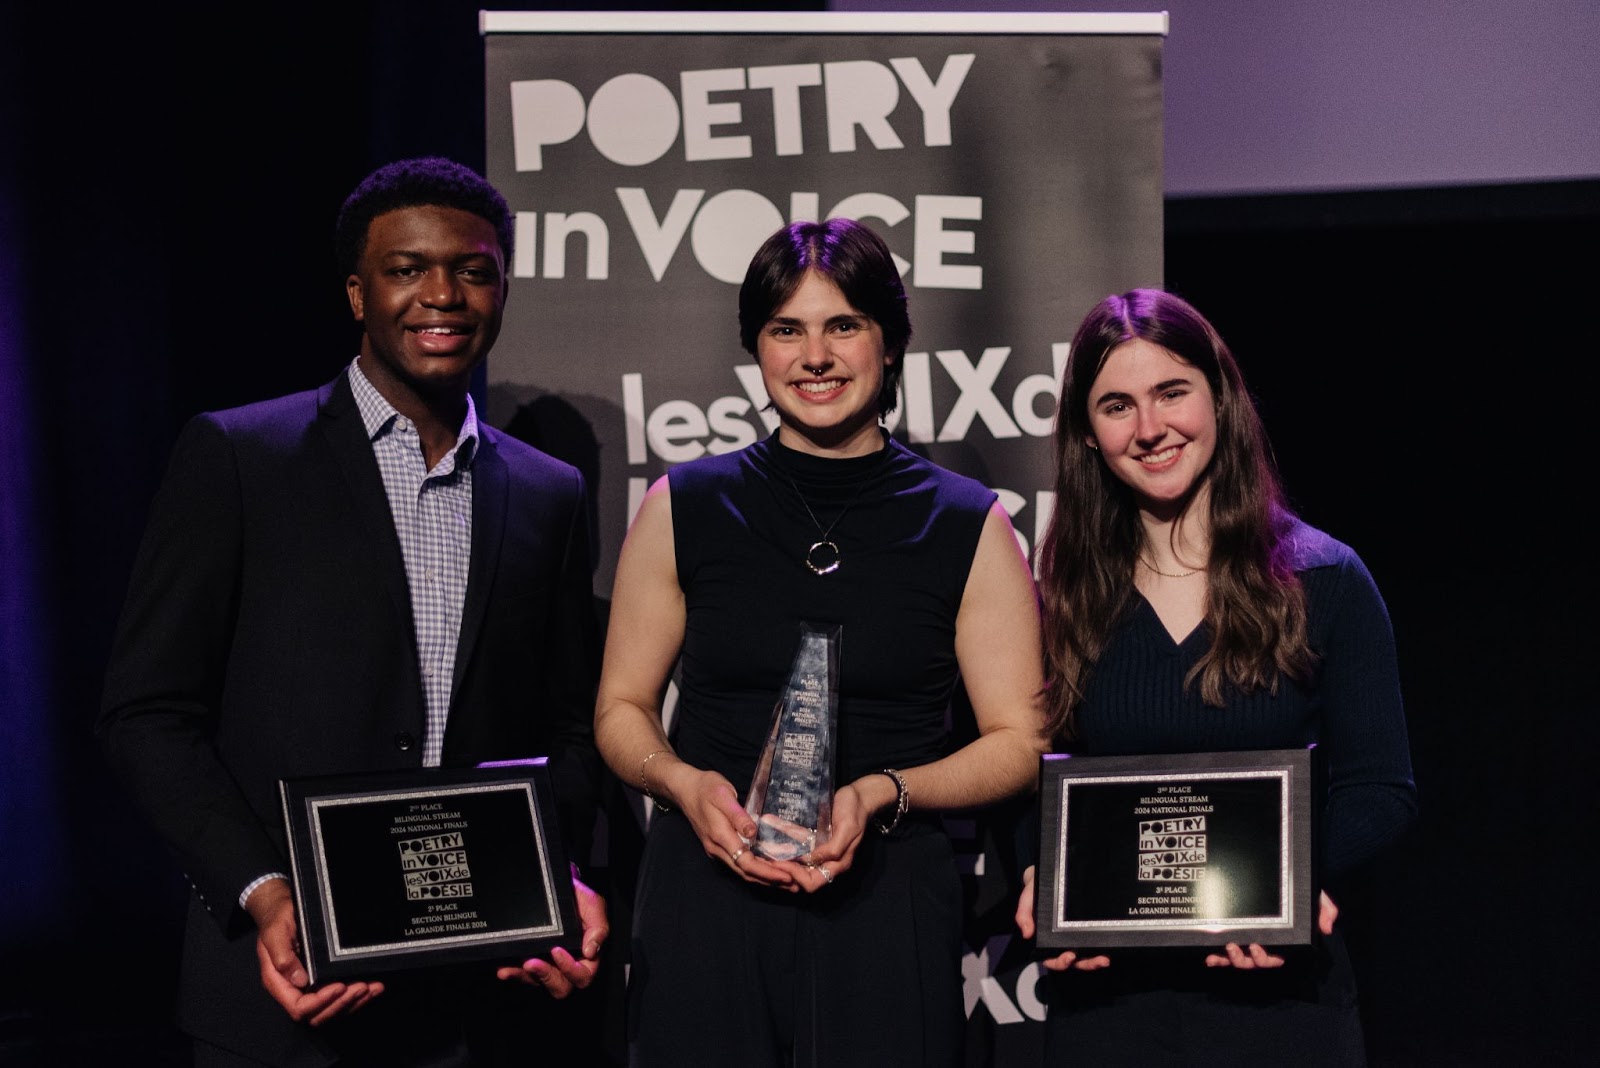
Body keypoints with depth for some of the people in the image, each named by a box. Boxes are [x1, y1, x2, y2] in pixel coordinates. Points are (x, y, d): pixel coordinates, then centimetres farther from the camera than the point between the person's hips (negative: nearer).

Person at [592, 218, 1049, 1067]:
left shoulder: (968, 527, 4)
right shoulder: (684, 510, 6)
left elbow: (1018, 742, 4)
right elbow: (622, 708, 12)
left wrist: (882, 793, -12)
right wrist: (686, 784, -9)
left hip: (884, 903, 0)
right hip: (703, 898, 1)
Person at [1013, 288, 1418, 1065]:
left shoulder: (1324, 582, 0)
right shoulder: (1064, 601, 5)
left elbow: (1380, 789, -2)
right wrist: (1039, 879, -14)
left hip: (1277, 982, -1)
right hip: (1104, 983, 2)